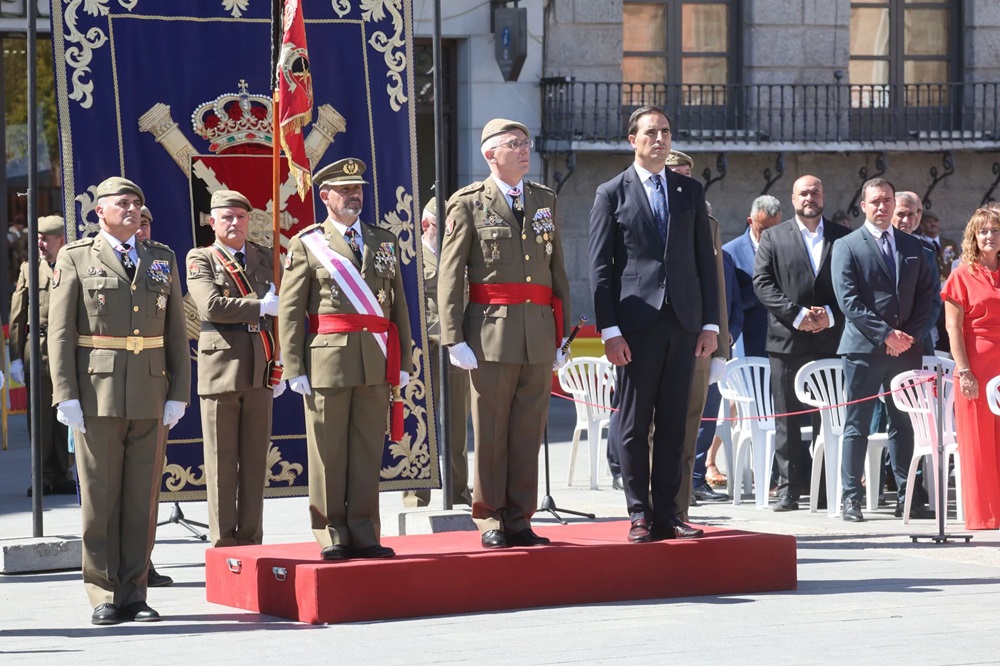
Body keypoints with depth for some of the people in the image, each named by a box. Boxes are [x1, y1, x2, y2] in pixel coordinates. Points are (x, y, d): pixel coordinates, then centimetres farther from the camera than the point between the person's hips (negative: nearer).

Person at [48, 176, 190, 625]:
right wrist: (66, 396, -10)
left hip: (150, 398, 3)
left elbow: (176, 332, 12)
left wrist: (178, 393, 3)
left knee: (142, 498, 4)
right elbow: (59, 332, -2)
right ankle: (104, 597, 6)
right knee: (99, 499, 0)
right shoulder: (75, 259, 3)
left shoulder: (162, 260, 13)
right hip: (97, 398, -3)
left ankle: (134, 593, 11)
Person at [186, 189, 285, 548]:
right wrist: (262, 307, -10)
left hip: (260, 370, 4)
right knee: (222, 462, -1)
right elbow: (212, 305, -14)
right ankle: (224, 542, 4)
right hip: (220, 368, -4)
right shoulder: (200, 259, 3)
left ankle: (250, 539, 10)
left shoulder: (265, 258, 15)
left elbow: (279, 313, 15)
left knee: (255, 459, 5)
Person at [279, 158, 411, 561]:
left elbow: (398, 305, 15)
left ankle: (362, 533, 7)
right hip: (327, 360, -3)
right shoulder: (306, 245, 5)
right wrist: (294, 369, -6)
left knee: (369, 451, 3)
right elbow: (289, 312, 1)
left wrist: (402, 363, 8)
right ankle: (331, 535, 5)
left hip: (377, 363, 3)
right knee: (328, 453, -2)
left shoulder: (384, 242, 16)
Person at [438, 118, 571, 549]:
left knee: (529, 431, 5)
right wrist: (454, 338, -9)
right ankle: (490, 520, 8)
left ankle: (519, 520, 12)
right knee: (491, 431, 0)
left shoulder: (546, 201, 14)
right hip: (492, 332, -4)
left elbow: (558, 270, 16)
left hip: (539, 334, 4)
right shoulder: (468, 204, 0)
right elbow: (449, 276, -3)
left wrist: (562, 334, 12)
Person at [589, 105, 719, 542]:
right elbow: (600, 267, -1)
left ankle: (666, 513, 8)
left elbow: (705, 260, 13)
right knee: (635, 424, -1)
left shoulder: (690, 191, 13)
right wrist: (609, 330, -9)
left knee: (673, 423, 4)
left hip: (683, 322, 3)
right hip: (636, 322, -3)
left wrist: (710, 323, 5)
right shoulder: (612, 194, 3)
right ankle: (639, 515, 3)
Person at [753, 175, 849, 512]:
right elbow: (761, 282, -1)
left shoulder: (843, 237, 10)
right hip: (787, 340, 0)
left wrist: (830, 315, -10)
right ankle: (789, 487, 4)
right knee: (787, 419, 1)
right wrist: (796, 314, -11)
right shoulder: (774, 237, 8)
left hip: (830, 340, 0)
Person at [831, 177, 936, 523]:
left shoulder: (912, 247, 14)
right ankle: (850, 498, -1)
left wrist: (910, 335, -4)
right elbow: (848, 300, -9)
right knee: (857, 426, -2)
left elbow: (926, 296, 11)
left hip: (905, 349, 4)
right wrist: (885, 334, -15)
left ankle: (906, 497, 10)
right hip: (863, 349, -4)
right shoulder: (846, 246, 0)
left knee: (904, 425, 6)